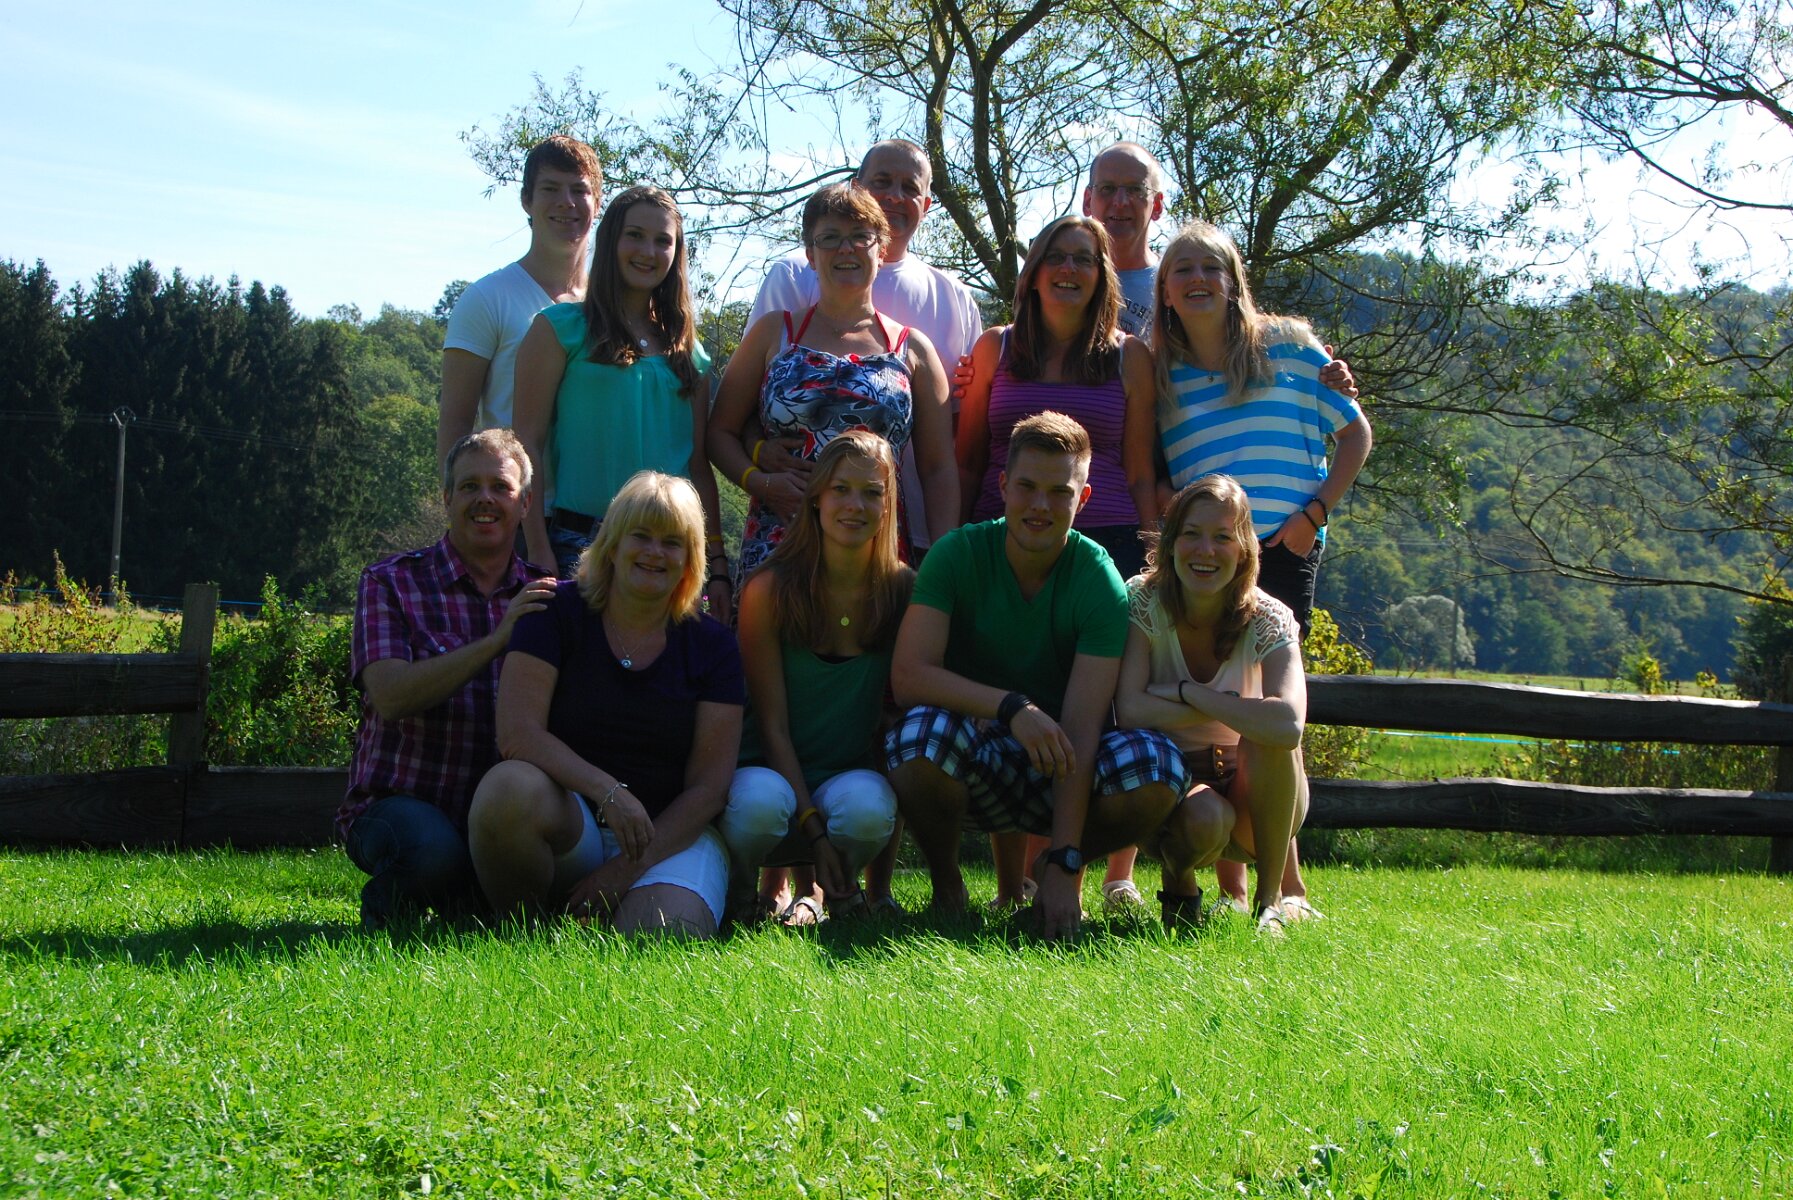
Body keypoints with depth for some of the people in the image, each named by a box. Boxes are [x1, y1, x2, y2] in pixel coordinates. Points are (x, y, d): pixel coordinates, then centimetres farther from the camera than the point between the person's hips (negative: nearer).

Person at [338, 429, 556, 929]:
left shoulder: (544, 597, 10)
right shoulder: (390, 583, -1)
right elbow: (392, 696, -17)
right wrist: (497, 640, -23)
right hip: (400, 802, -4)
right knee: (433, 849, -36)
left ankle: (469, 903, 7)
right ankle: (389, 899, 0)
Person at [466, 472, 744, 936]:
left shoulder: (711, 644, 5)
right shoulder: (558, 612, 1)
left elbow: (709, 785, 0)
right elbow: (517, 734, -11)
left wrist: (628, 868, -12)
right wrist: (607, 791, -25)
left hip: (674, 833, 1)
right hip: (568, 825, 0)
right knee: (510, 787, -35)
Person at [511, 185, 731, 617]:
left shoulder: (688, 352, 15)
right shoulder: (563, 329, 1)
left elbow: (699, 464, 14)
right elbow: (528, 441, -4)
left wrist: (717, 564, 8)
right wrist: (538, 552, -12)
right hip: (580, 541, -4)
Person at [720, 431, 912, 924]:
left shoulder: (902, 589, -2)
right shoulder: (770, 590, -9)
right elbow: (772, 723, -9)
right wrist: (813, 827, -18)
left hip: (854, 776, 2)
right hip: (772, 771, -2)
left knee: (867, 805, -34)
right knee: (761, 801, -37)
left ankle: (830, 888, 1)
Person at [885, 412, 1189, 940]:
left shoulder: (1099, 578, -11)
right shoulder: (957, 554, -9)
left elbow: (1081, 727, -18)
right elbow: (908, 675, -22)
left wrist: (1064, 864, -26)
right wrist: (1012, 708, -36)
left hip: (1060, 776, 1)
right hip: (969, 772, -1)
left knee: (1157, 766, -29)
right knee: (924, 729, -35)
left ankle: (1049, 869, 2)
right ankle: (945, 884, -5)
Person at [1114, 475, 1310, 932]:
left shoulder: (1268, 620, -16)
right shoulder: (1142, 601, -13)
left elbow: (1289, 724, -35)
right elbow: (1131, 710, -25)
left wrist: (1186, 693, -27)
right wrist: (1231, 709, -25)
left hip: (1256, 792, 1)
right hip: (1171, 780, -1)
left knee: (1268, 735, -32)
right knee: (1204, 818, -36)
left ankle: (1271, 896, -14)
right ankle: (1179, 880, 2)